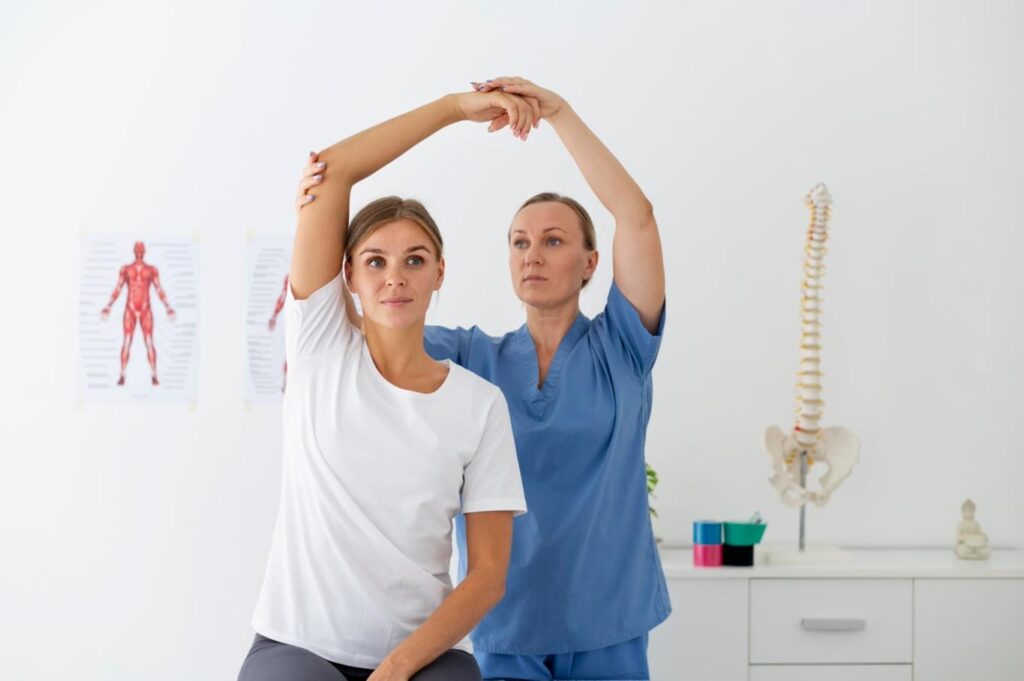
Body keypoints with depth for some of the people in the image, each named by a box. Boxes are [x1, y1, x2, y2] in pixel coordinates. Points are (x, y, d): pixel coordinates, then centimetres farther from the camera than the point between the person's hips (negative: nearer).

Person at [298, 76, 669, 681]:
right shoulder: (472, 357, 5)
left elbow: (636, 216, -13)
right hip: (505, 627, 1)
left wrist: (557, 110, -17)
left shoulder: (620, 348, 0)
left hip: (606, 627, -1)